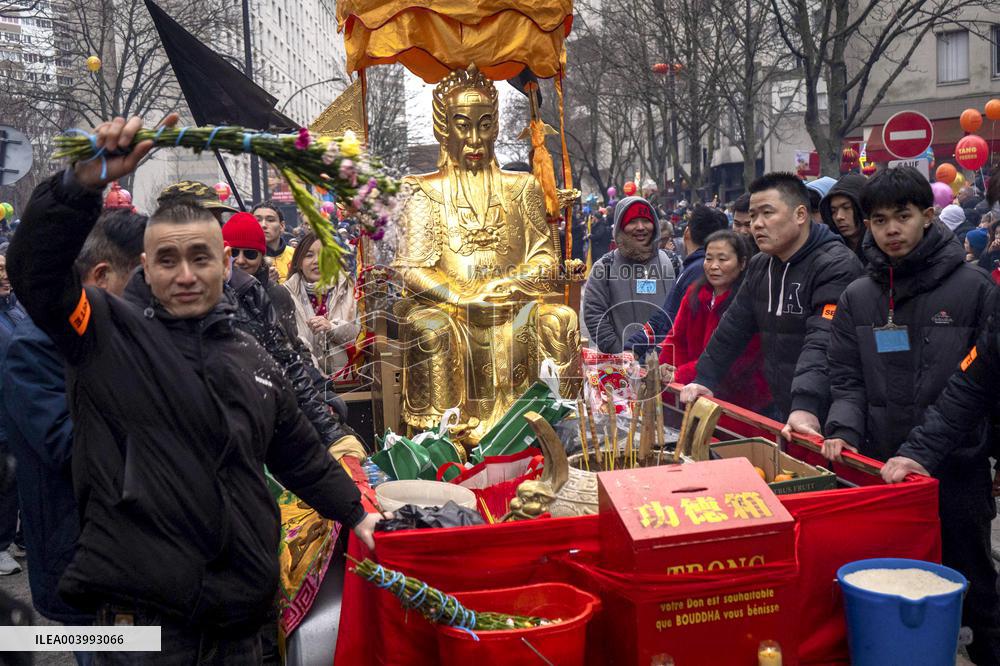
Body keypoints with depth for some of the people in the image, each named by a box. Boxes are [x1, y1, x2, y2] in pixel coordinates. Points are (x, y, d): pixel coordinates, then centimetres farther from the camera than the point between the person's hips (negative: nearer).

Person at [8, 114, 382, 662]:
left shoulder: (252, 359, 13)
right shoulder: (110, 333, -3)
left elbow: (299, 453, 22)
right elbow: (34, 268, -20)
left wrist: (355, 514, 22)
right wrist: (86, 181, -31)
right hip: (141, 607, -5)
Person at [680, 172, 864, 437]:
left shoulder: (836, 266, -16)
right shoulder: (760, 266, 11)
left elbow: (823, 343, -29)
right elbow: (732, 328, 16)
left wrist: (806, 405, -39)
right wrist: (704, 380, 9)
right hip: (781, 413, 7)